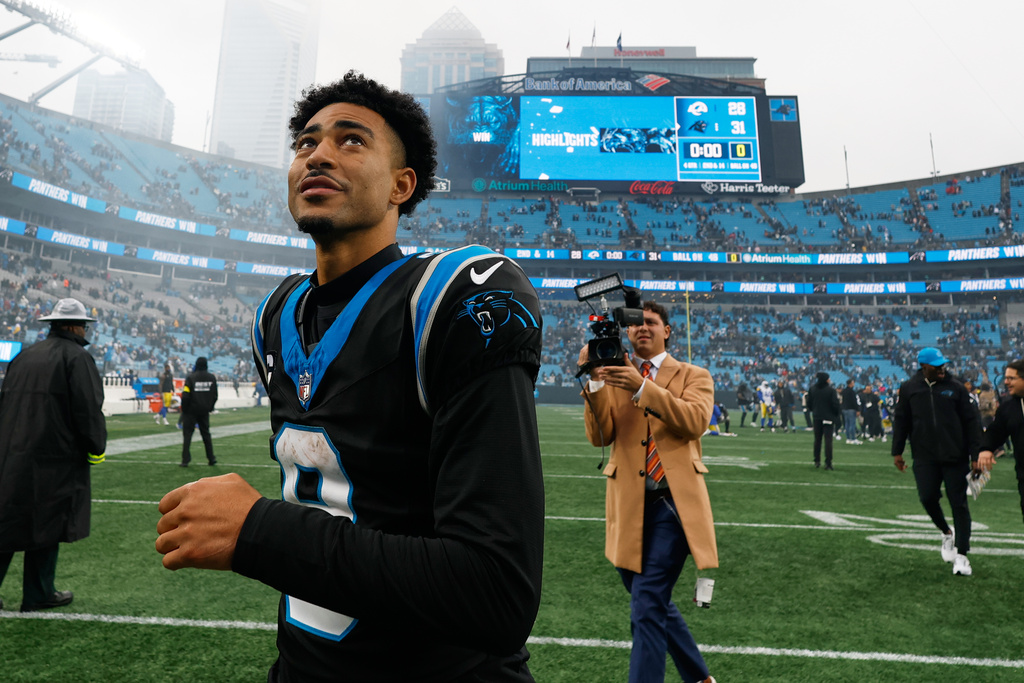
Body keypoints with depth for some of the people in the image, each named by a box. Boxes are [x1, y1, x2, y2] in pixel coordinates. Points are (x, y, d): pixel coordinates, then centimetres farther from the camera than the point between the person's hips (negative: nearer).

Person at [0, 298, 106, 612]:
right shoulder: (77, 358, -10)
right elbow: (89, 410, -15)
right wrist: (97, 448, -2)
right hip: (56, 456, -7)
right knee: (46, 523, 4)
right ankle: (37, 595, 14)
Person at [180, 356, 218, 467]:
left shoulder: (191, 377, -11)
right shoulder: (212, 378, 1)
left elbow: (185, 395, -14)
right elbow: (215, 395, 7)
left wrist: (184, 409, -1)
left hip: (191, 411, -4)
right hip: (204, 412, 4)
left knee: (187, 434, 4)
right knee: (206, 434, 14)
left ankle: (185, 460, 0)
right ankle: (211, 459, 15)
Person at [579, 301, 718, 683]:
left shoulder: (693, 376, 6)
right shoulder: (614, 377, 10)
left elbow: (696, 420, -15)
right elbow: (599, 437, -2)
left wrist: (642, 386, -27)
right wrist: (595, 383, -17)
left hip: (674, 503, -3)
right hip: (630, 506, 4)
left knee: (647, 606, -11)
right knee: (655, 605, 18)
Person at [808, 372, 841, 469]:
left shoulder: (812, 389, -2)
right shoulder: (831, 390, -14)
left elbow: (809, 403, 5)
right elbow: (835, 405, -13)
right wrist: (836, 415, 3)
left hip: (817, 417, 4)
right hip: (828, 417, -4)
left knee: (817, 439, 13)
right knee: (828, 440, -2)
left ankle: (817, 461, 18)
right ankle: (828, 463, -5)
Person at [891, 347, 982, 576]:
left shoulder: (955, 388, 0)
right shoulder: (909, 388, 4)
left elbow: (972, 421, 2)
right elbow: (901, 421, 9)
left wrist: (975, 454, -3)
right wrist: (897, 451, 6)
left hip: (955, 457, -1)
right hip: (925, 457, 1)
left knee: (959, 504, 2)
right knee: (928, 498, -6)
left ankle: (961, 555, 12)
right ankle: (946, 532, 25)